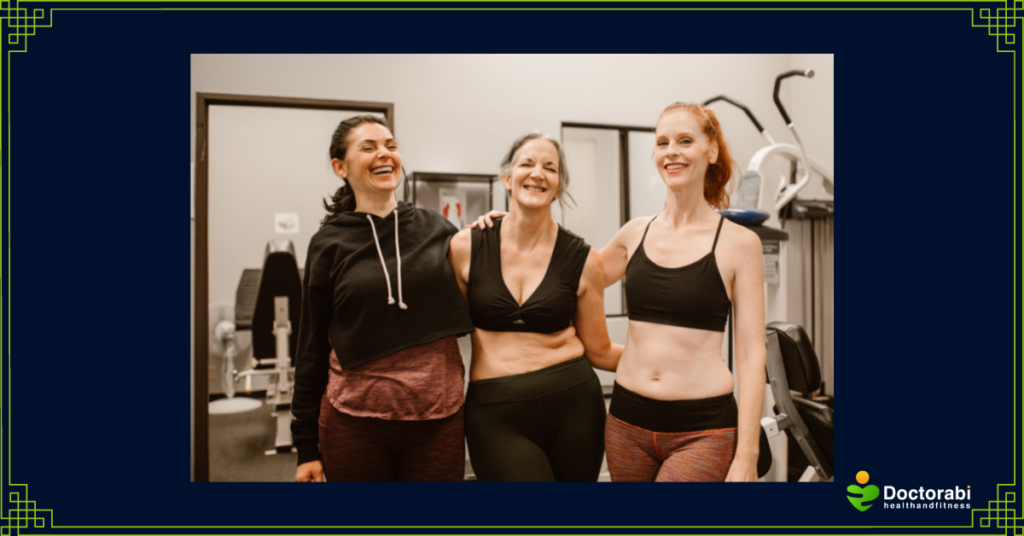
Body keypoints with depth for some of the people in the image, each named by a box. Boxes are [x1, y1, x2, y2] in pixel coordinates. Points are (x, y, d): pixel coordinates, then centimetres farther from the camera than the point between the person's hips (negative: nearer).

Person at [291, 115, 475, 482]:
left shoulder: (436, 228, 4)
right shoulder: (330, 243, 0)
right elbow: (312, 347, 3)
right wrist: (306, 445, 3)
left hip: (439, 421, 2)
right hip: (354, 422, -1)